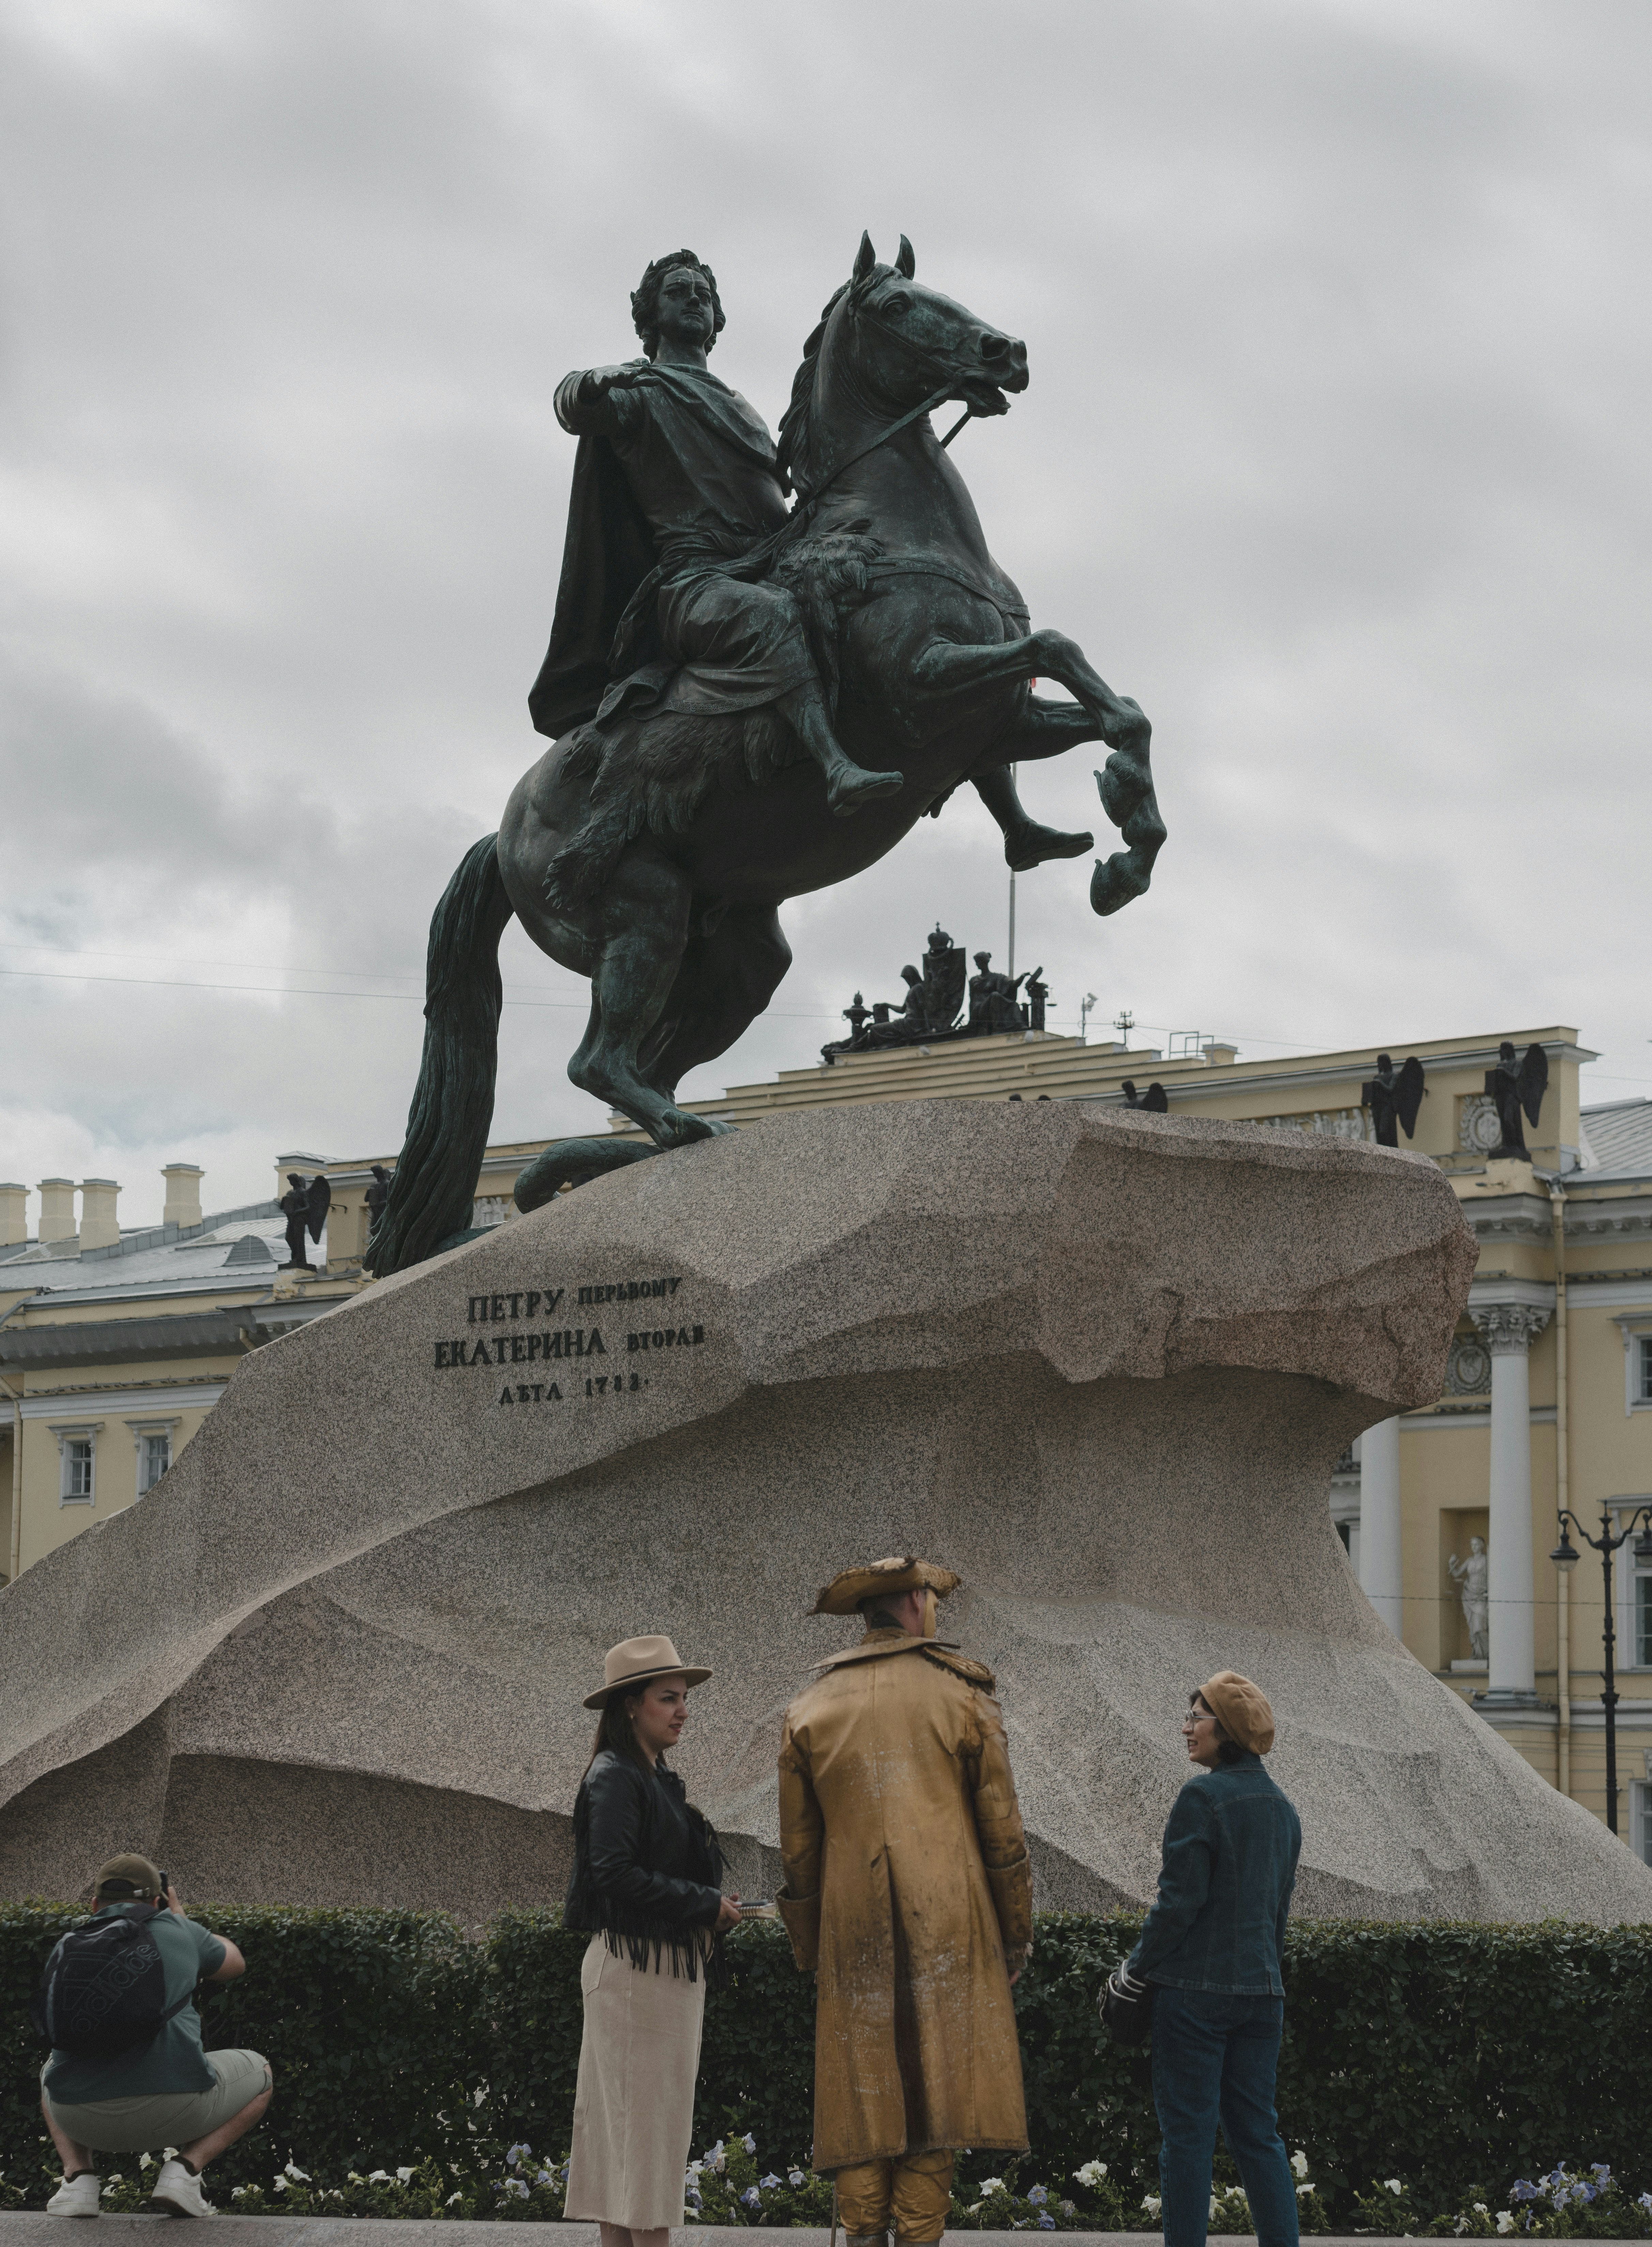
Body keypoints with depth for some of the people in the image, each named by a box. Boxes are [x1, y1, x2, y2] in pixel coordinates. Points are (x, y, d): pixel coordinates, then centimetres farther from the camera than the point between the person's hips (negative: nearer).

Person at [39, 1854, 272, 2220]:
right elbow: (235, 1964, 38)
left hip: (82, 2117, 3)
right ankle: (185, 2168, 5)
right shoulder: (180, 1932, 16)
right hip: (173, 2111, -3)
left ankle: (78, 2177, 14)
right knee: (258, 2074, 29)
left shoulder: (69, 1946, 20)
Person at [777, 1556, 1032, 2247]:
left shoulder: (810, 1711, 9)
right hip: (949, 1925, -2)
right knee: (937, 2084, -1)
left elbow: (798, 1850, 10)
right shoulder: (963, 1696, 3)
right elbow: (1001, 1829, 2)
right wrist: (1016, 1933, 9)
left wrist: (809, 1951, 18)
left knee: (863, 2091, 4)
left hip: (857, 1931, 2)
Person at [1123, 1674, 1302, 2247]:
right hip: (1262, 1992, 7)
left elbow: (1179, 1899, -14)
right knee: (1257, 2131, 10)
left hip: (1195, 1990, -7)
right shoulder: (1283, 1810, 12)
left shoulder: (1203, 1797, -12)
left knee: (1187, 2133, -2)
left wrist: (1139, 1966, -3)